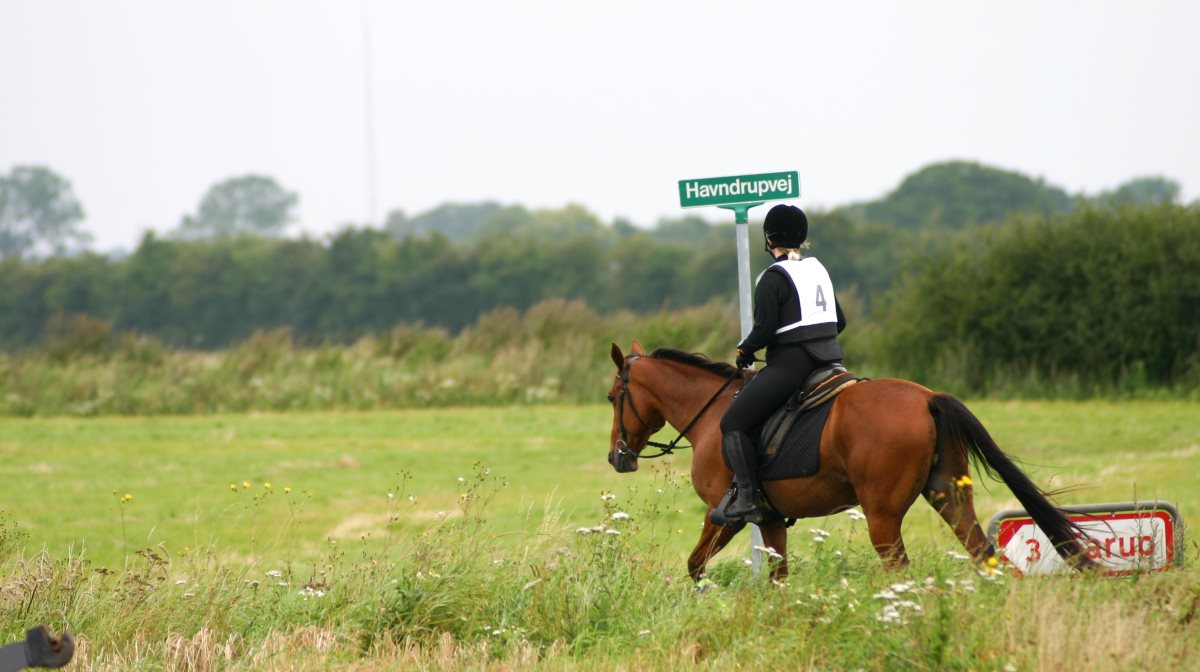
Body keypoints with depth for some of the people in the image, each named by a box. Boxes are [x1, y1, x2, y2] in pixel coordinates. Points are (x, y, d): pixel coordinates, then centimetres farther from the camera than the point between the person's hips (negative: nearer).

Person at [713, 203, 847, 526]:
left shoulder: (773, 279, -9)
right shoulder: (818, 269, 15)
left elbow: (765, 329, -17)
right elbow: (840, 321, 19)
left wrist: (745, 351, 1)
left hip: (790, 363, -9)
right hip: (830, 360, 9)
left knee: (733, 423, -7)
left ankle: (746, 497, -16)